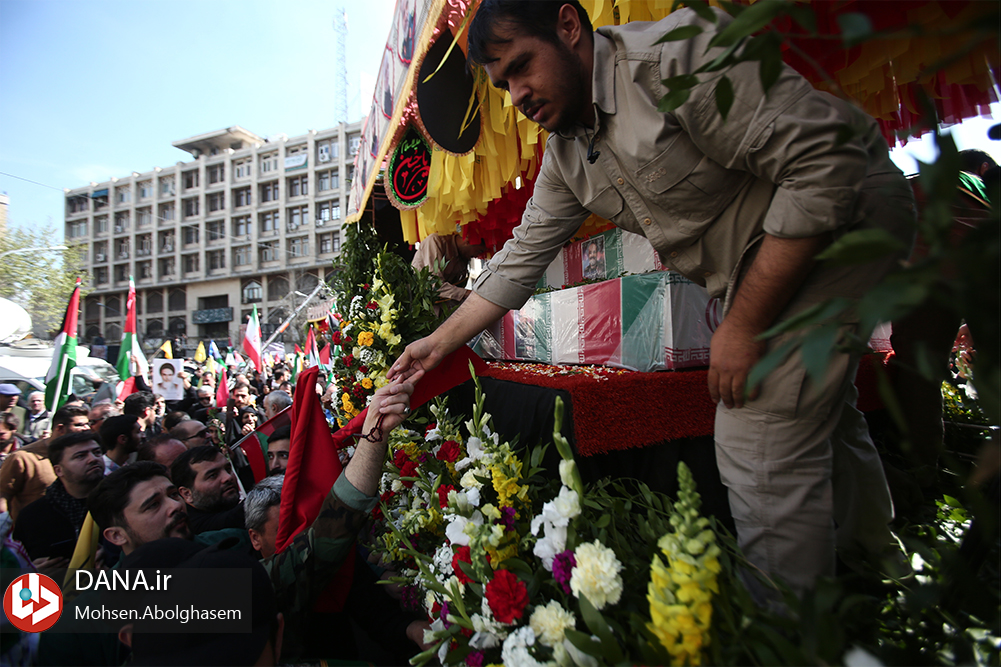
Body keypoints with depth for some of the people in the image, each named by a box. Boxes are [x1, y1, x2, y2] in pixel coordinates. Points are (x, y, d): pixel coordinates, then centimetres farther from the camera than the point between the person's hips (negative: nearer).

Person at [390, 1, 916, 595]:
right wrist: (441, 342, 7)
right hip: (754, 266, 8)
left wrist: (744, 324, -24)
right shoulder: (565, 156, 2)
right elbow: (521, 259, 8)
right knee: (821, 419, 21)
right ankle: (878, 568, 46)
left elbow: (827, 165, -26)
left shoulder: (677, 51, -23)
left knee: (760, 443, -16)